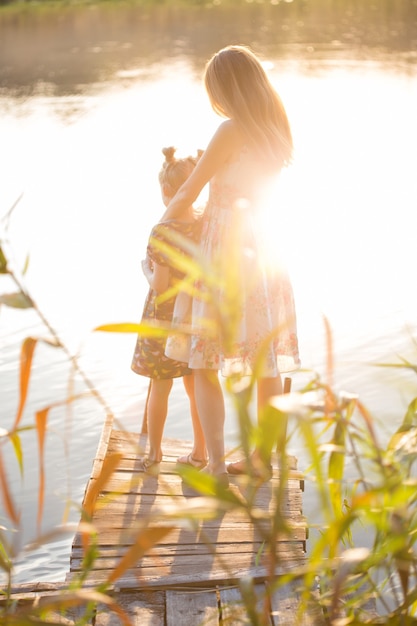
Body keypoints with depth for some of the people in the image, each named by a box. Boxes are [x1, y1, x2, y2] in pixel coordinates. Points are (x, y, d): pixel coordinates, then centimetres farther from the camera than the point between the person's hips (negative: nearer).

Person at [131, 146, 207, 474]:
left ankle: (154, 456, 21)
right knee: (196, 386, 15)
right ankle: (199, 453, 25)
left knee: (160, 389, 9)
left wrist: (146, 269, -3)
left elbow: (160, 285, -21)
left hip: (165, 318, -5)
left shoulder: (162, 232, -22)